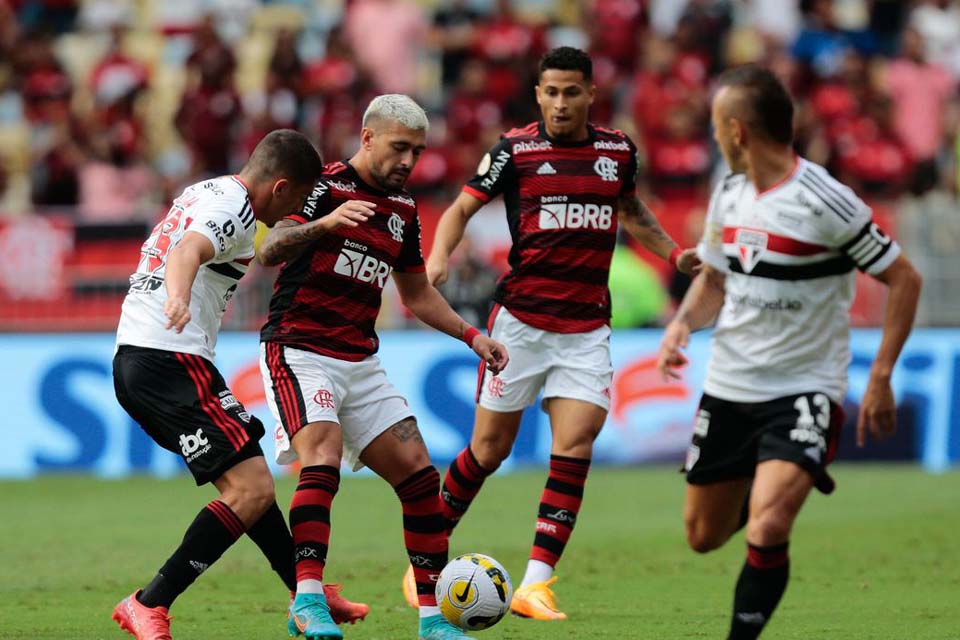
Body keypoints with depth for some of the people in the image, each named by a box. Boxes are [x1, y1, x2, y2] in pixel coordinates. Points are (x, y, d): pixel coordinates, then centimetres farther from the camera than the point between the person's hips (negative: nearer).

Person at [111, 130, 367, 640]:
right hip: (171, 363, -11)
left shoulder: (205, 192, 19)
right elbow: (188, 251, -33)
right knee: (252, 490, -14)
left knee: (245, 480, 21)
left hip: (133, 363, 11)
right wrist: (178, 298, -53)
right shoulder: (234, 209, -12)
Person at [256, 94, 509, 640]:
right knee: (322, 460, -27)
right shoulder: (325, 185, -9)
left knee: (419, 474, 0)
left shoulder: (404, 210, 13)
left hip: (361, 363, 7)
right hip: (300, 352, -7)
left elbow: (417, 293, 25)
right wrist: (324, 222, -40)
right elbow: (270, 251, -22)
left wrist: (472, 336, 14)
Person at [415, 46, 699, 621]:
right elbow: (463, 208, 2)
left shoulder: (618, 150, 7)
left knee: (575, 445, -11)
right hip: (521, 319, -3)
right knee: (491, 447, 2)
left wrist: (676, 254, 12)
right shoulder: (516, 149, -4)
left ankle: (536, 584, -11)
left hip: (587, 328, 3)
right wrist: (439, 257, -16)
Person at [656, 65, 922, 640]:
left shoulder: (825, 202, -17)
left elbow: (904, 279, -10)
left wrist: (882, 378, -14)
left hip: (804, 390, -7)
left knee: (767, 529, -25)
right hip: (727, 390, 7)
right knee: (704, 537, 13)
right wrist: (683, 324, -1)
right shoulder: (729, 194, 5)